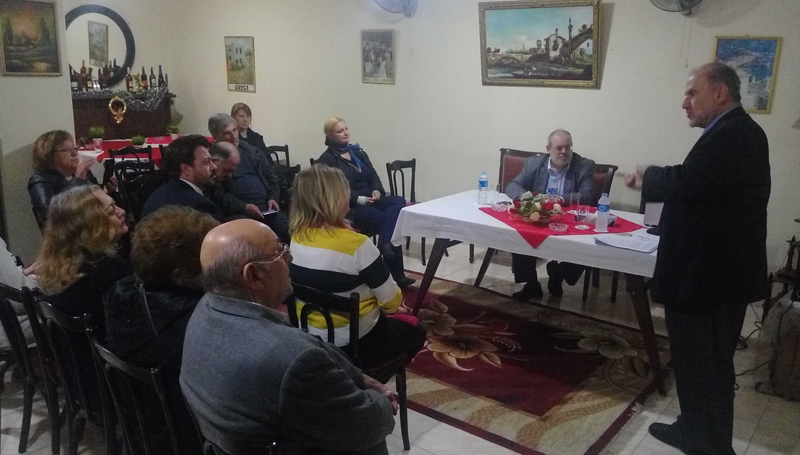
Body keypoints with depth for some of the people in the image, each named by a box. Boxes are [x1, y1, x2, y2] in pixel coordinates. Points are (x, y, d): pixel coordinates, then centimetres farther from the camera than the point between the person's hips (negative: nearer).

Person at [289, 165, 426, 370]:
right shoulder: (356, 245, -28)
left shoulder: (296, 238, -8)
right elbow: (391, 301, -17)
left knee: (397, 325, 31)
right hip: (352, 343, -7)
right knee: (414, 333, 24)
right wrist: (389, 305, 5)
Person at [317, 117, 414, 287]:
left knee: (398, 201, -27)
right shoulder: (327, 159, -1)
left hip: (371, 200, 6)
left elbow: (373, 175, 17)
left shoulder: (358, 151, 20)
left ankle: (385, 244, -43)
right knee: (387, 220, -30)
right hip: (349, 207, -6)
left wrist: (377, 190, -7)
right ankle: (396, 275, -30)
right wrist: (359, 199, -20)